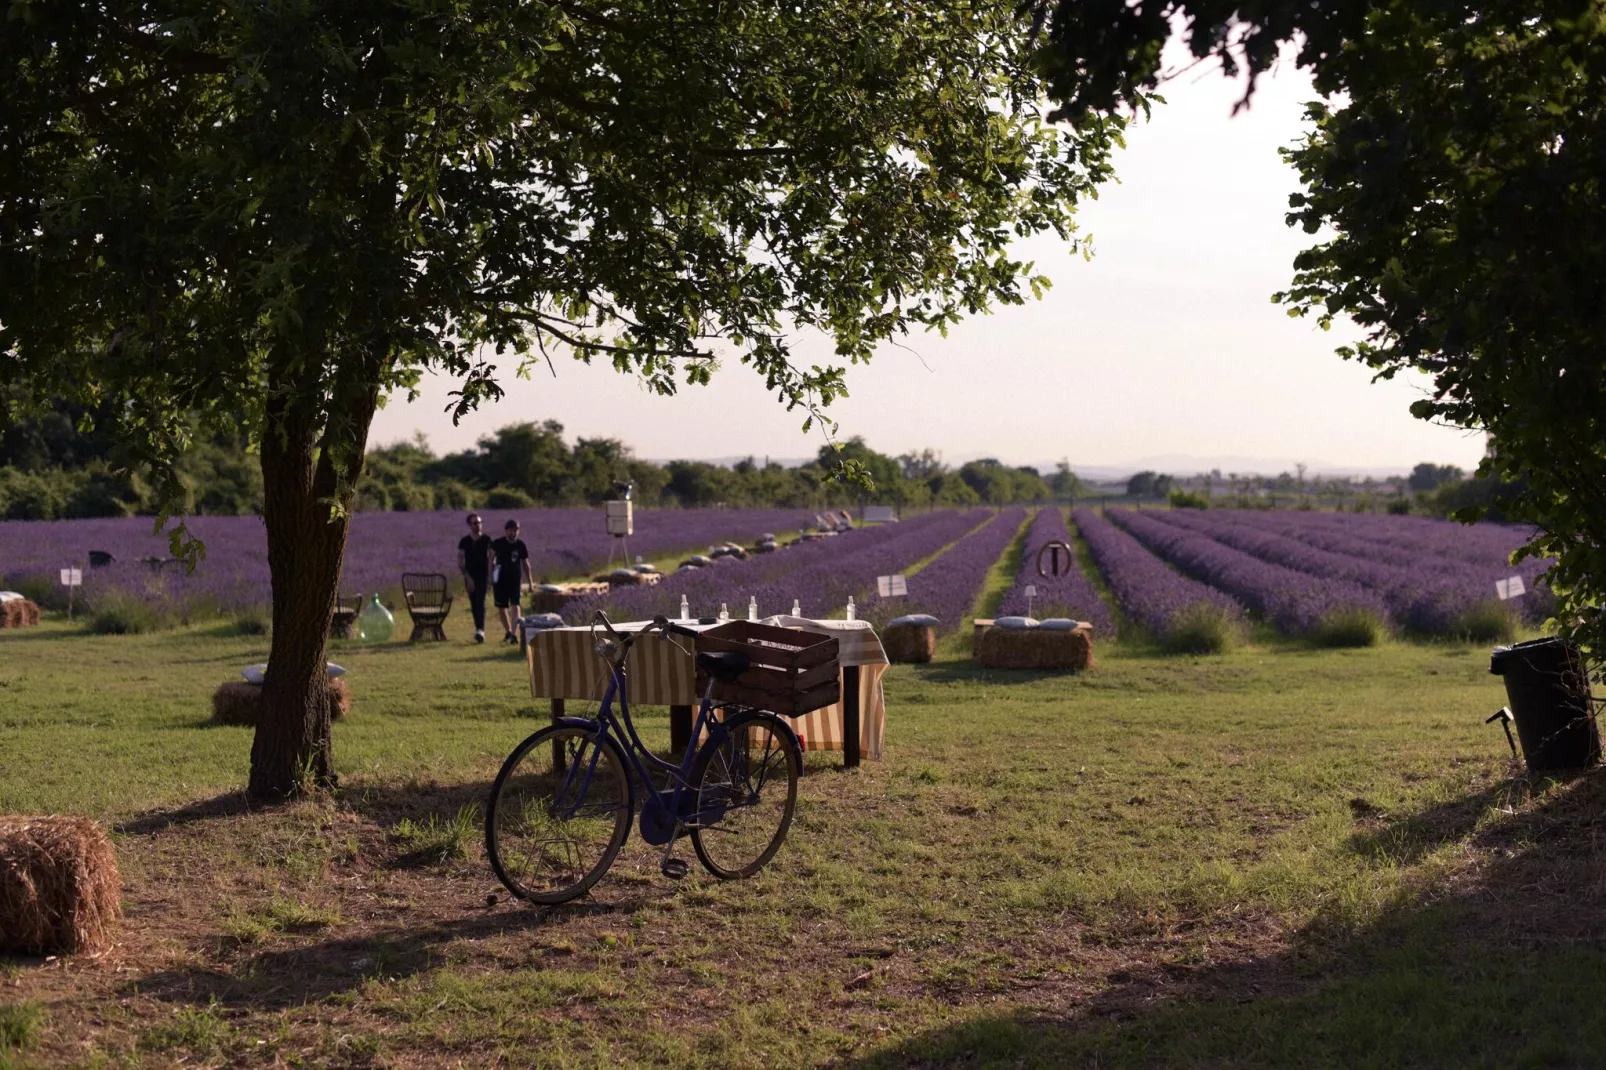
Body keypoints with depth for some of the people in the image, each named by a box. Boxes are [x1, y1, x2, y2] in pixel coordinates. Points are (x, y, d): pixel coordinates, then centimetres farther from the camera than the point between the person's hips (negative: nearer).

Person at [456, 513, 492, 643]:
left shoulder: (486, 539, 3)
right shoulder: (464, 541, 1)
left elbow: (490, 558, 3)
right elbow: (460, 562, 0)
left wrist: (490, 576, -6)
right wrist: (467, 578, -9)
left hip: (482, 576, -2)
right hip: (470, 577, 2)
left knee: (480, 603, -16)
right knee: (474, 605, 7)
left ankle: (481, 630, -27)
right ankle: (479, 629, 17)